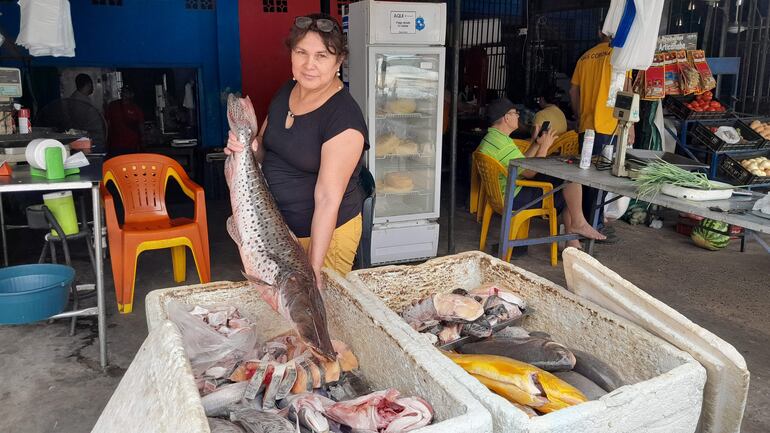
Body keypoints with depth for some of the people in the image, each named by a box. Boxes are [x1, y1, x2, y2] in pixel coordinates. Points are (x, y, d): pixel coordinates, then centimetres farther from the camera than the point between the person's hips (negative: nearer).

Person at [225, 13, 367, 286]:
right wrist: (248, 147, -11)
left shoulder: (344, 119, -23)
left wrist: (314, 267, -28)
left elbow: (328, 198, -26)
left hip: (325, 233, -7)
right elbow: (265, 148, 13)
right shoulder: (286, 92, 0)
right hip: (276, 226, 7)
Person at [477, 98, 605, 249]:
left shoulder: (490, 138, 13)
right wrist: (544, 146, -9)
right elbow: (530, 173, -19)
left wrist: (536, 143, 11)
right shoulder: (502, 144, -22)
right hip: (514, 198, -11)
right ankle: (578, 223, 1)